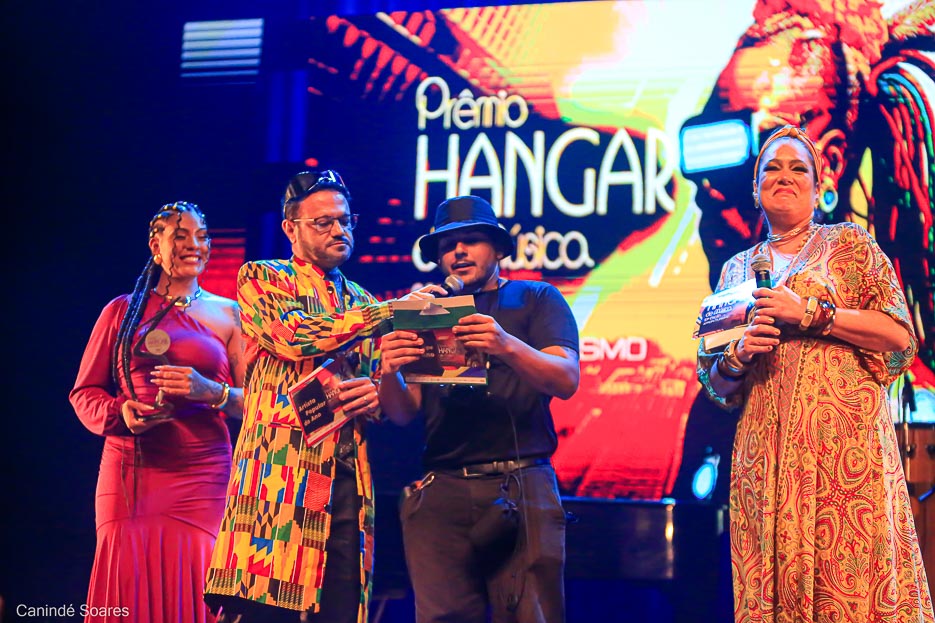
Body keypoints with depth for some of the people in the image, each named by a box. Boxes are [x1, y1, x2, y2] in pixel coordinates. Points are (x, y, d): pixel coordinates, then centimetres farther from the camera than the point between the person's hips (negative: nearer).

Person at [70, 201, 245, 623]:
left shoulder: (227, 314, 10)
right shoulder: (122, 311, 13)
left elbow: (254, 401, 6)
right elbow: (84, 392, 13)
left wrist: (211, 392, -13)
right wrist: (119, 413, -8)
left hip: (200, 478, -1)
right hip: (128, 474, 1)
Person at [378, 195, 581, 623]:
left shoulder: (536, 299, 11)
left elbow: (566, 380, -5)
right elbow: (403, 413, 11)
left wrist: (508, 347, -24)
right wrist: (389, 373, -12)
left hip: (521, 492, -2)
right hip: (439, 493, 2)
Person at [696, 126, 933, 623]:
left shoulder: (849, 242, 9)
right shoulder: (736, 269, 17)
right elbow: (713, 381, 18)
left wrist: (810, 313, -9)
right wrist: (738, 355, -4)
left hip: (845, 438, -3)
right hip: (765, 450, 3)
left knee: (851, 580, -8)